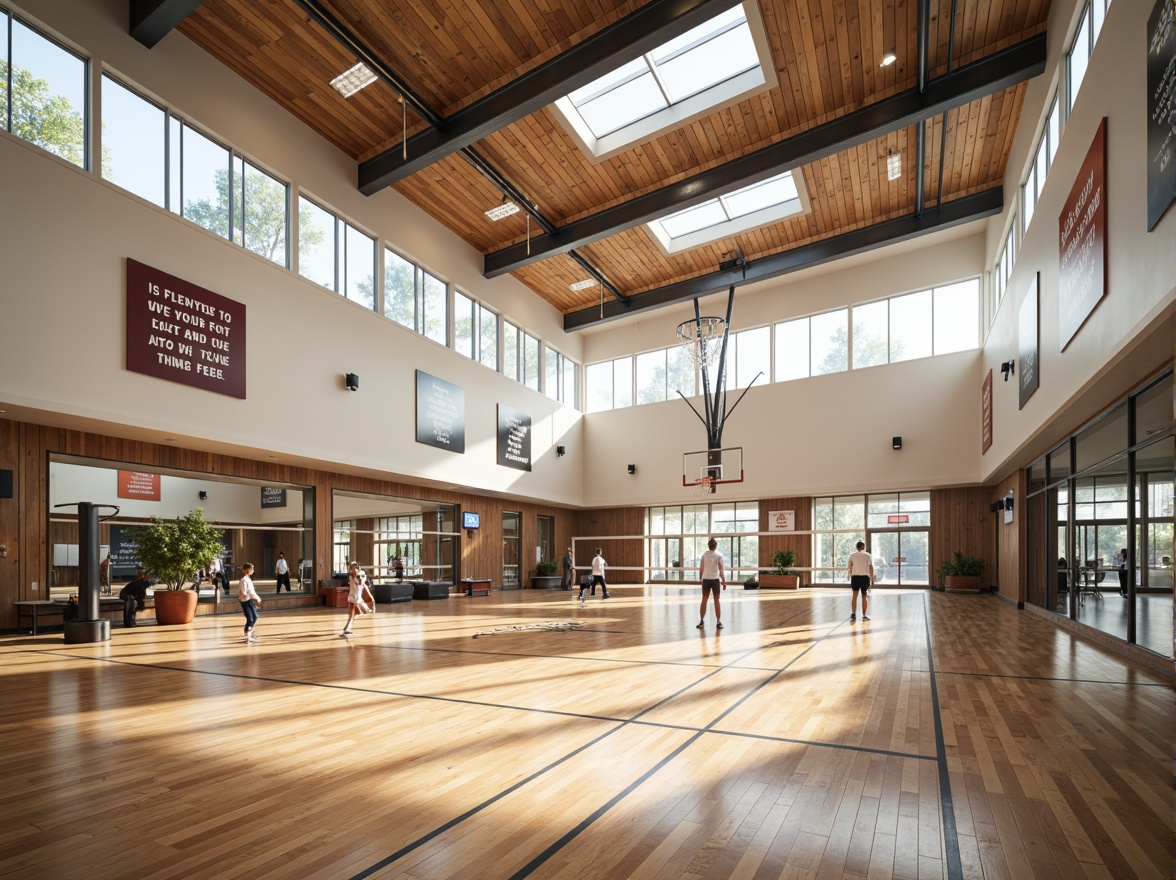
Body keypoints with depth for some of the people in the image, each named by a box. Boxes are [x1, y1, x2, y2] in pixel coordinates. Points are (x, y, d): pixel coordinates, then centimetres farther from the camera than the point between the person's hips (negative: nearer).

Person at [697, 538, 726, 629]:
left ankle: (701, 621, 8)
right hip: (715, 580, -2)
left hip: (706, 580, 2)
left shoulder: (704, 555, 1)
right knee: (716, 601, 6)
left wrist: (700, 578, 12)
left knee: (704, 600, 9)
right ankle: (718, 622, 7)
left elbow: (701, 569, 1)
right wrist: (724, 581, -3)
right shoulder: (719, 555, -4)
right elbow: (721, 570, -8)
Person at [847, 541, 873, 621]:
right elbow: (871, 568, -1)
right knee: (865, 596, 9)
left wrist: (850, 575, 11)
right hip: (865, 577, 0)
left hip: (855, 577, 0)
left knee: (855, 595, 5)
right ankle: (864, 615, 11)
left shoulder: (852, 555, 1)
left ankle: (853, 613, -7)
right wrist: (872, 578, 6)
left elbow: (850, 567, -1)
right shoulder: (868, 556, 1)